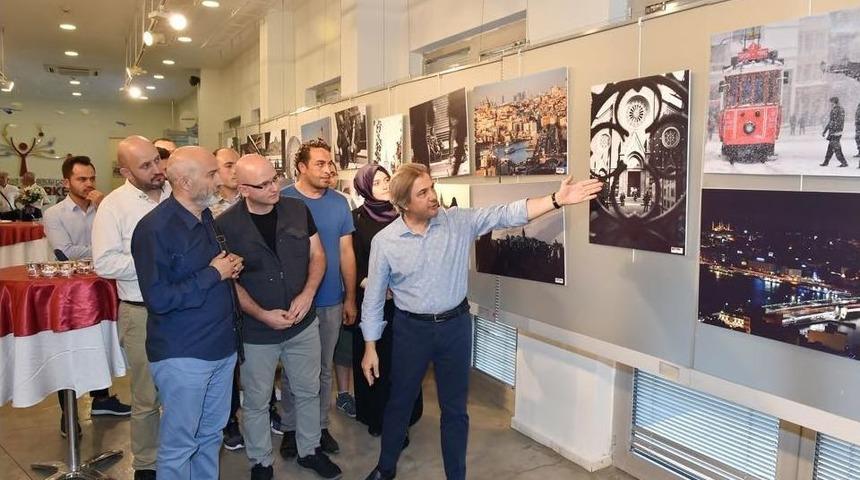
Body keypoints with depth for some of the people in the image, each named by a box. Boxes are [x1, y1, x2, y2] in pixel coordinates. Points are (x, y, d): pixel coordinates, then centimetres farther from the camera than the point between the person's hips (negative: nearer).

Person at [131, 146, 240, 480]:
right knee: (178, 446, 8)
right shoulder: (155, 228, -17)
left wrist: (231, 268, 2)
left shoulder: (206, 217, 8)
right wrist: (214, 274, -17)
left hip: (221, 348, 8)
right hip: (182, 355, -7)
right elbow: (159, 300, -22)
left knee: (211, 436, 19)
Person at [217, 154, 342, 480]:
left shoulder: (298, 210, -5)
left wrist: (307, 294, -15)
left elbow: (317, 255, 1)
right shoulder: (226, 225, -13)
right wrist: (262, 315, -18)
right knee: (256, 402, 14)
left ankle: (309, 450, 40)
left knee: (308, 392, 18)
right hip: (256, 331, -3)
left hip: (303, 324, 3)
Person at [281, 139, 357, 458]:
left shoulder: (339, 203, 0)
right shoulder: (282, 201, -10)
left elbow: (346, 252, 5)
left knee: (324, 369, 15)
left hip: (331, 301, 3)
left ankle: (321, 426, 31)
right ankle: (291, 428, 29)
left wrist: (350, 297, 6)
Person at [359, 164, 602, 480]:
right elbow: (374, 297, -3)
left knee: (455, 409, 12)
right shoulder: (384, 241, -10)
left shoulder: (459, 222, -7)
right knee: (399, 403, 16)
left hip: (455, 325, 1)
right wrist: (370, 347, -2)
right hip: (411, 329, 0)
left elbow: (505, 215, -14)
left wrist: (557, 200, -26)